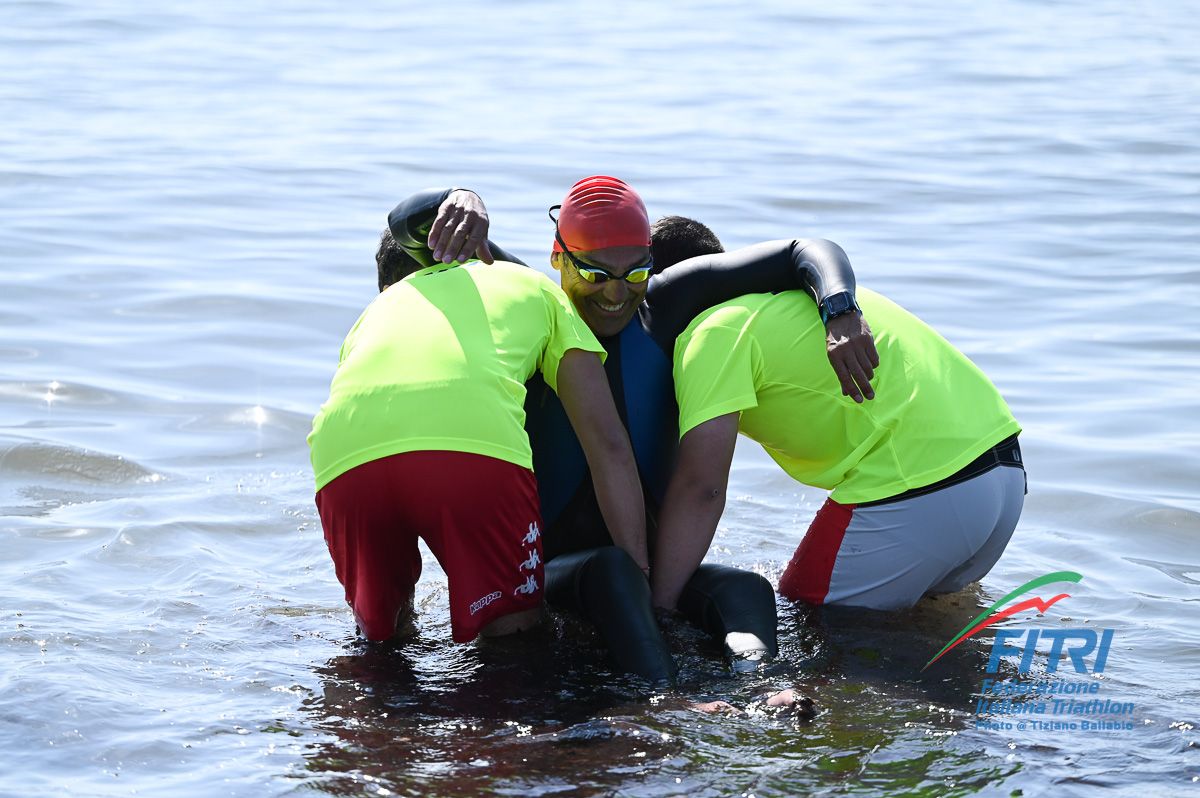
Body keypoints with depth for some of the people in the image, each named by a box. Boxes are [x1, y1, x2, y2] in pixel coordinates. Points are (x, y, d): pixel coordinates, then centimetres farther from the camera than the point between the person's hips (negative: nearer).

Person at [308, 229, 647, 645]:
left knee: (378, 634, 23)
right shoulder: (535, 288, 35)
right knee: (514, 632, 14)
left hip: (343, 453, 3)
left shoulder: (375, 312, 41)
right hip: (475, 441, -3)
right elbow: (609, 444, 24)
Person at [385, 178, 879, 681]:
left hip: (654, 563, 2)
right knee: (613, 569, -39)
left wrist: (841, 315, -18)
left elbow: (803, 252, 4)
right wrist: (461, 201, -22)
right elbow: (408, 224, 1)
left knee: (747, 591, -31)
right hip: (551, 564, -2)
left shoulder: (664, 306, 5)